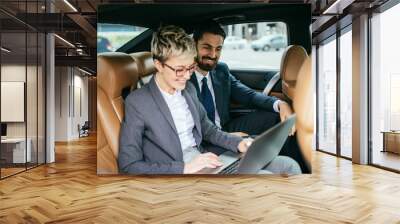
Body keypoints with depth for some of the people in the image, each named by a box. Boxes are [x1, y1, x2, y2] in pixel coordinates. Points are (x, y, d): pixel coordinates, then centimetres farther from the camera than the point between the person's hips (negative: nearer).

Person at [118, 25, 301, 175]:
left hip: (205, 160, 7)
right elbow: (128, 165, -13)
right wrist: (184, 168, -20)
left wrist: (238, 143, 2)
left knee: (289, 166, -4)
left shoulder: (188, 89, 11)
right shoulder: (137, 102, -11)